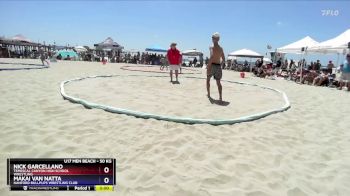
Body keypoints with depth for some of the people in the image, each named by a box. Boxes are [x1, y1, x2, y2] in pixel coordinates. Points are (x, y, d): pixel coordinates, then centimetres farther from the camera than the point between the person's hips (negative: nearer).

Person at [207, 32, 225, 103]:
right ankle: (220, 97, -10)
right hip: (218, 66, 5)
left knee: (208, 79, 18)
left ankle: (208, 94, 26)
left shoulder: (212, 48, -9)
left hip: (212, 65, -5)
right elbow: (223, 59, 16)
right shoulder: (221, 48, 11)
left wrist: (208, 67, -21)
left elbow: (211, 58, -21)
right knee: (218, 82, 3)